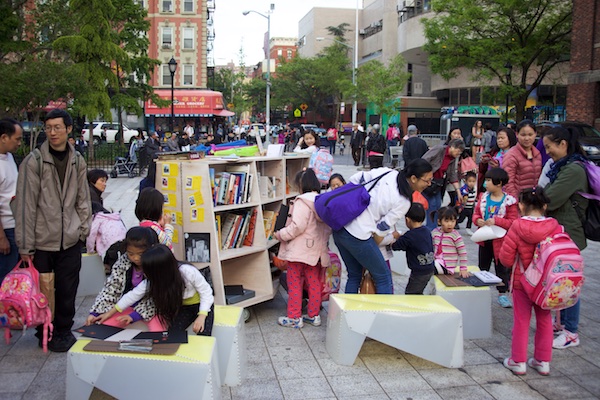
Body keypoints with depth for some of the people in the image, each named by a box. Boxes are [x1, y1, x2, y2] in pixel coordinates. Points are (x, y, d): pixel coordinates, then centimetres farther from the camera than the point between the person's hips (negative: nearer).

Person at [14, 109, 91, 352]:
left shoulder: (77, 161, 5)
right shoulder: (34, 161, -7)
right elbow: (25, 204, -9)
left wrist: (84, 228, 5)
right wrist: (25, 245, -9)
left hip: (70, 240, 3)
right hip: (42, 240, -3)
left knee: (68, 288, 7)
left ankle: (64, 330, 25)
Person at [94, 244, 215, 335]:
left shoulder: (188, 272, -35)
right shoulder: (152, 280, -20)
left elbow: (206, 291, -22)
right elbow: (133, 295, -8)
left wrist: (201, 316, -32)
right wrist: (110, 313, -2)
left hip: (201, 304, -4)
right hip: (181, 307, 4)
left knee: (202, 337, -24)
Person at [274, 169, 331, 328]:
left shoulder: (302, 201, -16)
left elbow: (297, 226, -22)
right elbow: (328, 228, 11)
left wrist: (280, 235, -10)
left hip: (299, 250, -7)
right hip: (316, 250, 7)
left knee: (294, 283, 3)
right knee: (314, 283, 14)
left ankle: (294, 318, 8)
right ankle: (314, 315, 22)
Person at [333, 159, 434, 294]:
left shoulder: (386, 172, 3)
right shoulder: (404, 201, -13)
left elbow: (355, 179, 8)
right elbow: (382, 228, -9)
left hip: (339, 227, 8)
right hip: (358, 235, -7)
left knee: (354, 276, 22)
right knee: (383, 277, 10)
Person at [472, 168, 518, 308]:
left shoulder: (509, 201, -13)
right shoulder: (484, 197, 1)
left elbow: (512, 222, -14)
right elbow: (476, 213, 8)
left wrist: (496, 221, -25)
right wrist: (477, 220, -14)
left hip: (500, 240, -4)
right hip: (484, 239, 4)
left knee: (501, 267, 8)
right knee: (483, 266, 16)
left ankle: (502, 293, 19)